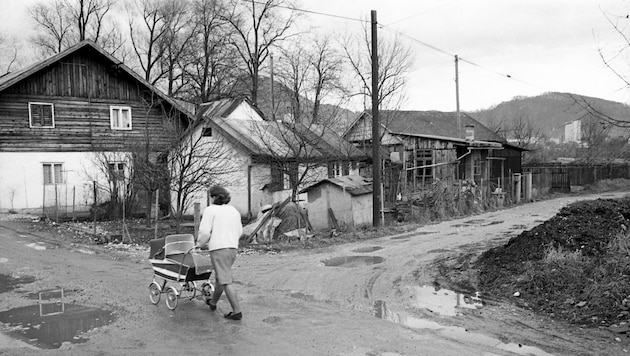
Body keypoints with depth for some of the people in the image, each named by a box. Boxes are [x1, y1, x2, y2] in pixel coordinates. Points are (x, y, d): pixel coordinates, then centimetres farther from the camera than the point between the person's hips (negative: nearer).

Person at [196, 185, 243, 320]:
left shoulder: (210, 210, -6)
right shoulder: (234, 210, 13)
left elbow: (204, 233, -12)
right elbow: (239, 232, 16)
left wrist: (200, 243, 7)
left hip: (218, 249, -7)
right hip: (233, 248, 7)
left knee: (226, 282, -4)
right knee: (220, 276, 23)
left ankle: (237, 312, -5)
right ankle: (213, 302, 41)